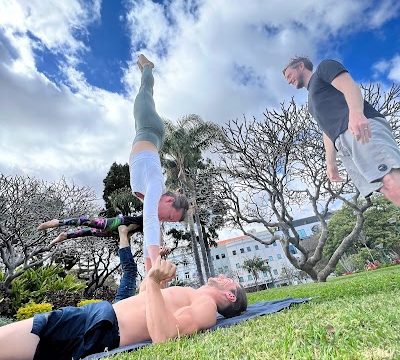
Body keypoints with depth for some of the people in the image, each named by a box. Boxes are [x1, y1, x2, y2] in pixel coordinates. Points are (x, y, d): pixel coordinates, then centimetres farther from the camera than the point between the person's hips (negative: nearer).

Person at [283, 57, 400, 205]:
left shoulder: (324, 68, 18)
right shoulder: (312, 101, 38)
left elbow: (350, 86, -2)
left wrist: (356, 113, -22)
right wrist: (330, 162, 21)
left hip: (364, 128, -7)